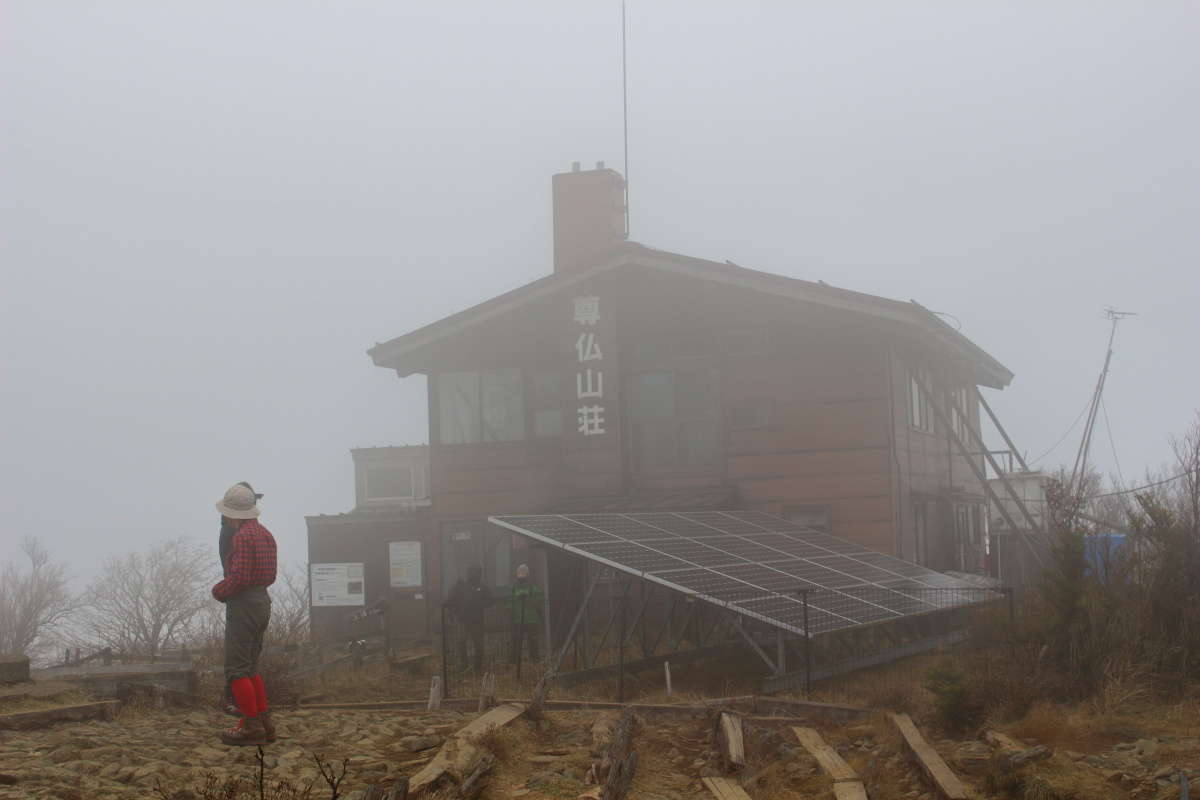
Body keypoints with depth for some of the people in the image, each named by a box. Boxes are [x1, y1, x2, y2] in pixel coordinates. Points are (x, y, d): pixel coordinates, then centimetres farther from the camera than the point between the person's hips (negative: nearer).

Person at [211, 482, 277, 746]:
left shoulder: (242, 536, -16)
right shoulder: (265, 533, 13)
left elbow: (239, 577, -23)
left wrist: (218, 591, -4)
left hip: (243, 604, -10)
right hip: (262, 600, 10)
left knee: (237, 668, -5)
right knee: (250, 667, 16)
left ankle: (252, 726, -8)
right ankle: (264, 722, 16)